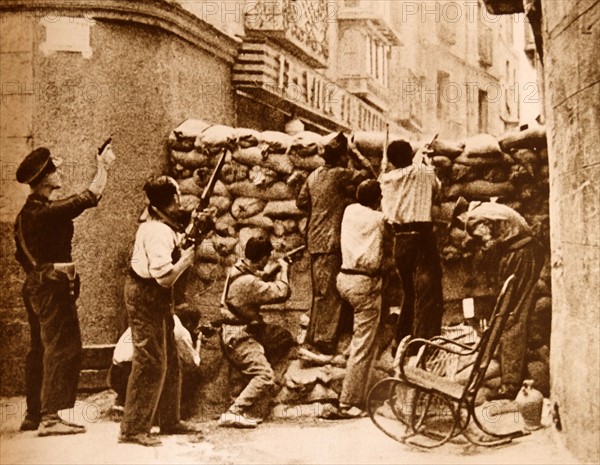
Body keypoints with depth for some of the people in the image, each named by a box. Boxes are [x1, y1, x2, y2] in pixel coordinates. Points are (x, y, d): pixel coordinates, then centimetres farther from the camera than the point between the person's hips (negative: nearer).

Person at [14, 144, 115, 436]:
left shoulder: (25, 213, 11)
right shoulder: (48, 211, -19)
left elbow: (22, 253, 18)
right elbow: (90, 197, -19)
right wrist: (104, 166, -6)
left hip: (35, 286, 10)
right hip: (54, 288, -10)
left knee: (40, 349, 14)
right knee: (63, 349, -7)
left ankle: (34, 414, 20)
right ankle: (50, 417, -9)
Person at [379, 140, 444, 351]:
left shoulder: (386, 178, 6)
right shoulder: (423, 172, -3)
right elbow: (436, 189, 15)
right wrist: (427, 163, 25)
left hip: (399, 241, 5)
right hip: (421, 238, -5)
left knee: (410, 293, 20)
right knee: (428, 296, -4)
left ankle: (401, 343, 27)